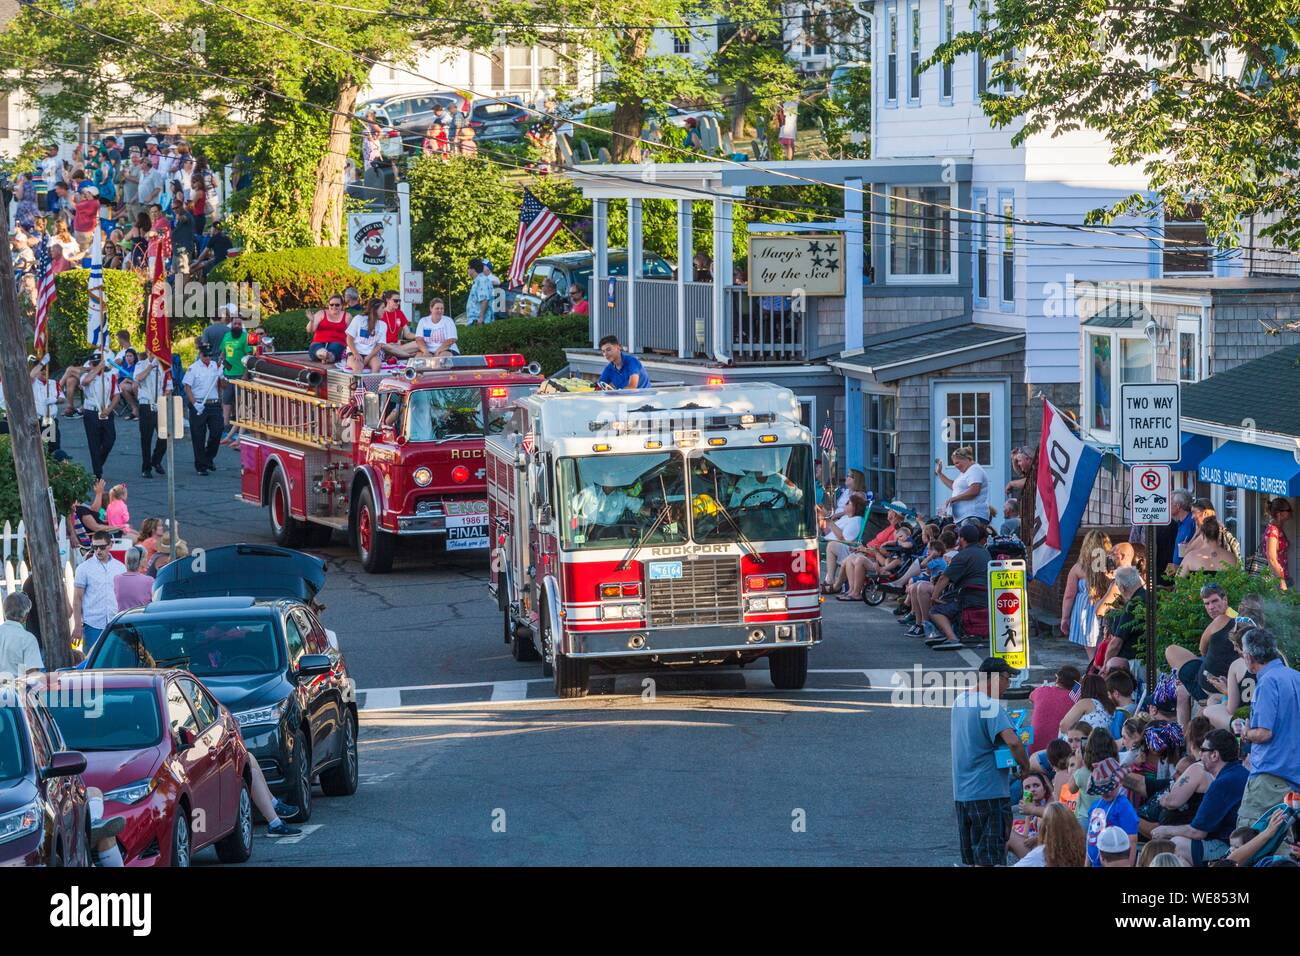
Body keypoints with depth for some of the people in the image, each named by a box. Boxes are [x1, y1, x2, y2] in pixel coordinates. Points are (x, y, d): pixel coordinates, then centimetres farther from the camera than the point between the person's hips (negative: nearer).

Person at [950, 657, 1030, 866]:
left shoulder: (960, 701, 11)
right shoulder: (990, 706, -17)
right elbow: (1012, 741, -30)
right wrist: (1024, 764, -11)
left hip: (961, 792, 8)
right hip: (989, 792, -8)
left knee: (972, 858, 15)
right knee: (989, 858, -6)